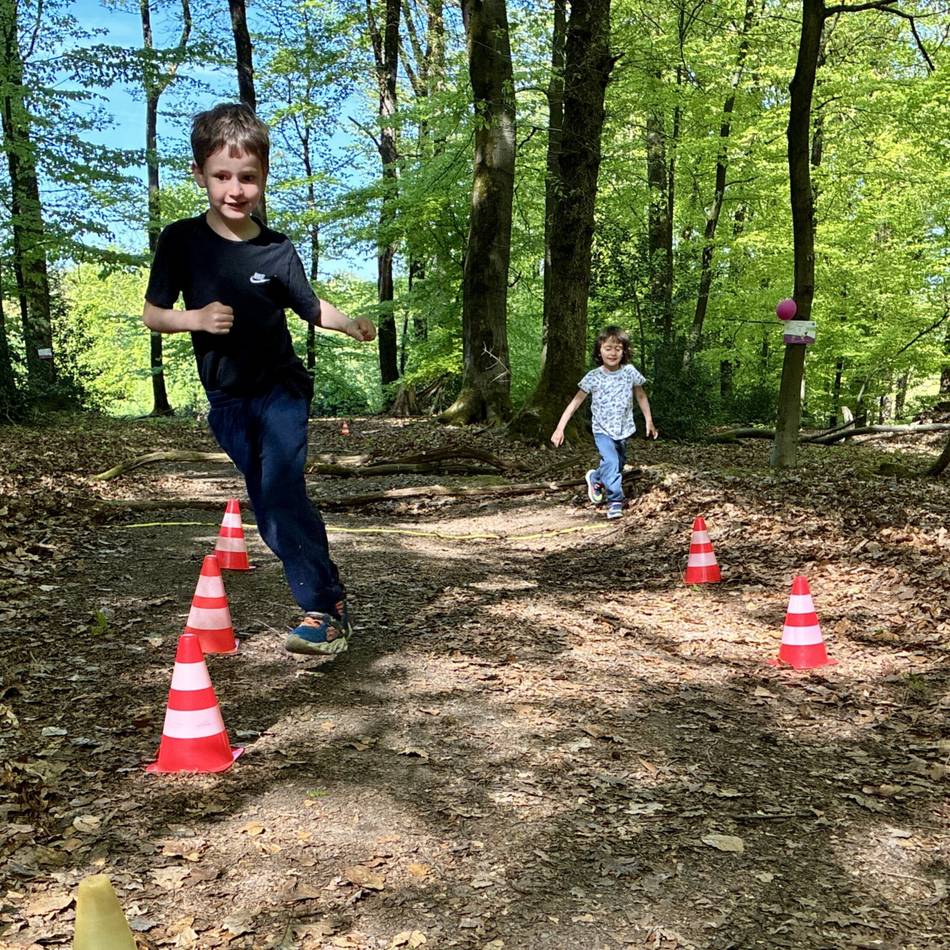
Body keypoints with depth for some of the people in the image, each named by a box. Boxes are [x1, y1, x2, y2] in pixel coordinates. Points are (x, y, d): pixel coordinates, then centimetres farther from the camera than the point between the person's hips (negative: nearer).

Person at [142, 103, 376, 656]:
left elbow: (311, 307, 5)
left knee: (282, 493, -18)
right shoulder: (181, 241, -8)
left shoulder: (277, 250, -9)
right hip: (227, 401, 3)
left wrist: (352, 324, -14)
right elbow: (153, 314, -1)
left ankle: (323, 609, -12)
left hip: (281, 388, -2)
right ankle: (332, 595, 29)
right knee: (270, 509, 10)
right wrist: (195, 318, -21)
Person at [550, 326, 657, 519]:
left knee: (617, 465, 15)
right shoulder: (593, 377, -11)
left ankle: (595, 478, 44)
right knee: (611, 463, -21)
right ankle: (615, 502, -10)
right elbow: (576, 401, -8)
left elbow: (641, 396, 8)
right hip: (603, 431, -3)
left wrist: (649, 421, 9)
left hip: (624, 430, 3)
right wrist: (560, 428, -14)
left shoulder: (630, 372, -7)